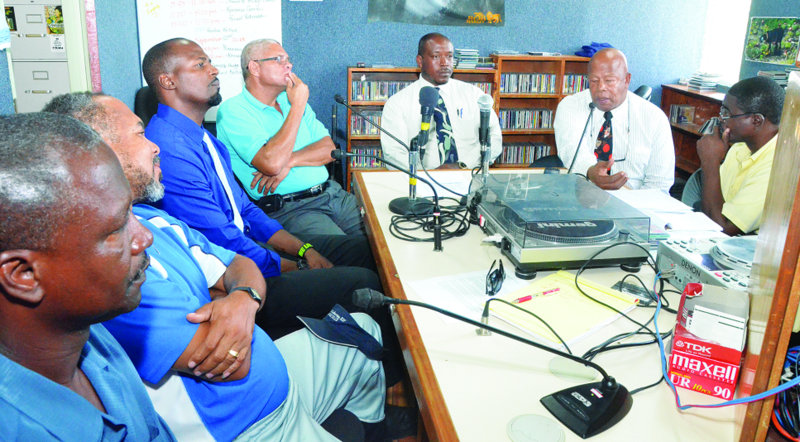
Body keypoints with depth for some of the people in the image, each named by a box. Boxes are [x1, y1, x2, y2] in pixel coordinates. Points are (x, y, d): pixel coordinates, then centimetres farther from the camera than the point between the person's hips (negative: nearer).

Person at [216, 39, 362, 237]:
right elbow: (272, 163, -20)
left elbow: (329, 149, 10)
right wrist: (298, 106, -11)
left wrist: (290, 161, -10)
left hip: (333, 194, 7)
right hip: (289, 209, -7)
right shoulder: (232, 110, -4)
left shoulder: (289, 100, 19)